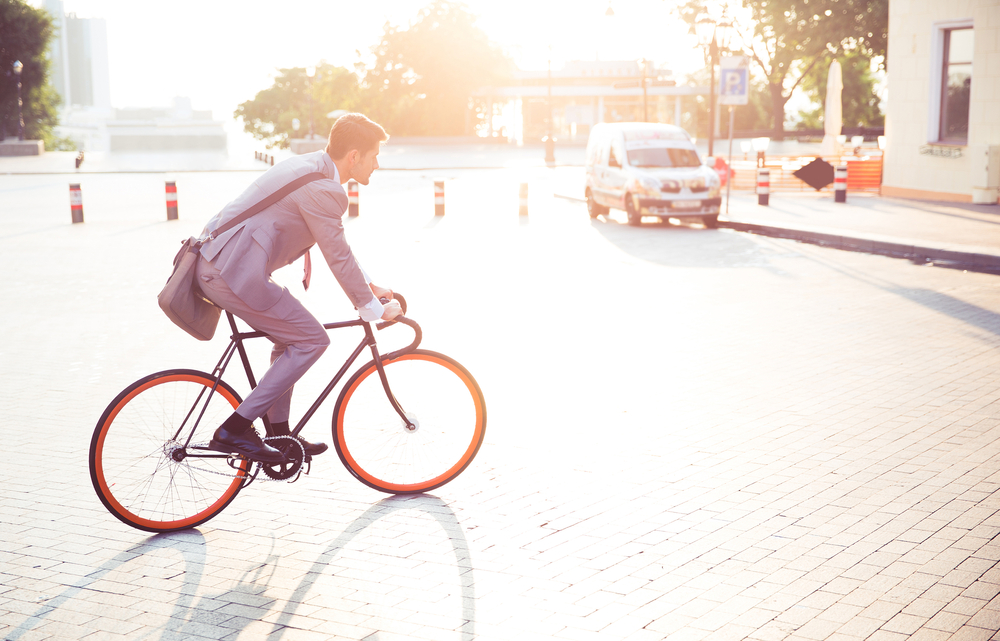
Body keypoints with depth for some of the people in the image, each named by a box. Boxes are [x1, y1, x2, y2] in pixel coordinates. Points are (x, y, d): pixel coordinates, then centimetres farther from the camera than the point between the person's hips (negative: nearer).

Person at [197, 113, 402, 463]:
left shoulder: (310, 165, 16)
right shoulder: (323, 188, -16)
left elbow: (337, 246, 26)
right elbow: (338, 258, -12)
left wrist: (368, 285, 27)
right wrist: (373, 309, -1)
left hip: (213, 265, 10)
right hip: (235, 274, -10)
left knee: (290, 339, 21)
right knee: (312, 340, -2)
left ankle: (279, 433, 29)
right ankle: (235, 430, -3)